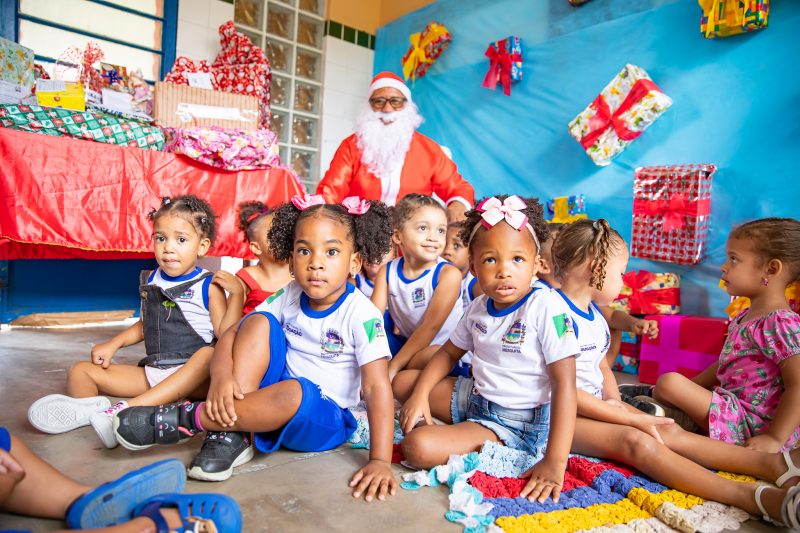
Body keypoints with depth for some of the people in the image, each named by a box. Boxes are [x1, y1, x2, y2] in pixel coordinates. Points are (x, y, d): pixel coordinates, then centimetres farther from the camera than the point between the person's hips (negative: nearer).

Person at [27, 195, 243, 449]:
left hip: (191, 377, -6)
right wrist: (112, 344, 10)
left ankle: (128, 409, -43)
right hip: (150, 373, 6)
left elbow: (224, 333, -13)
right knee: (81, 371, 4)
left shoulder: (208, 285, -6)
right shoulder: (150, 282, 10)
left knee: (210, 354, -39)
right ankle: (85, 410, -30)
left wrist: (237, 294, -20)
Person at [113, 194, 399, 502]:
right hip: (272, 397, 5)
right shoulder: (288, 297, -3)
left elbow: (377, 387, -23)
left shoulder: (362, 315, -18)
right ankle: (230, 433, -21)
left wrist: (380, 461, -30)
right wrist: (221, 375, -26)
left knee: (295, 392, -39)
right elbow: (231, 334, -4)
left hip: (322, 420, -4)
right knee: (259, 322, -15)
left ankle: (187, 420, -19)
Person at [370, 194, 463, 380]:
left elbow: (430, 326, -20)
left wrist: (392, 368, -22)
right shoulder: (387, 271, -4)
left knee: (433, 356, -37)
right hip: (405, 343, 5)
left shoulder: (448, 273, -17)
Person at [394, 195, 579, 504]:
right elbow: (449, 352, 14)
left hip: (517, 423, -7)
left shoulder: (547, 307, -21)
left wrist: (555, 462, -28)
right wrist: (419, 395, -2)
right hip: (475, 398, 7)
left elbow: (564, 383, -23)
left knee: (418, 446, -26)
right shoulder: (479, 307, 1)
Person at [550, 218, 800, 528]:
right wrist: (631, 418, -16)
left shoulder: (594, 315, 12)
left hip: (598, 407, 10)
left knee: (668, 432, -5)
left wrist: (615, 403, -2)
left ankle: (773, 464, -8)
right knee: (636, 441, -27)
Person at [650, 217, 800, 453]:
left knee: (669, 382, -21)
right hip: (734, 404, 10)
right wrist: (690, 389, 15)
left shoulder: (780, 324, -19)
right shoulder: (746, 316, 12)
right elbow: (725, 364, 19)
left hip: (752, 427, -10)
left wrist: (774, 439, -24)